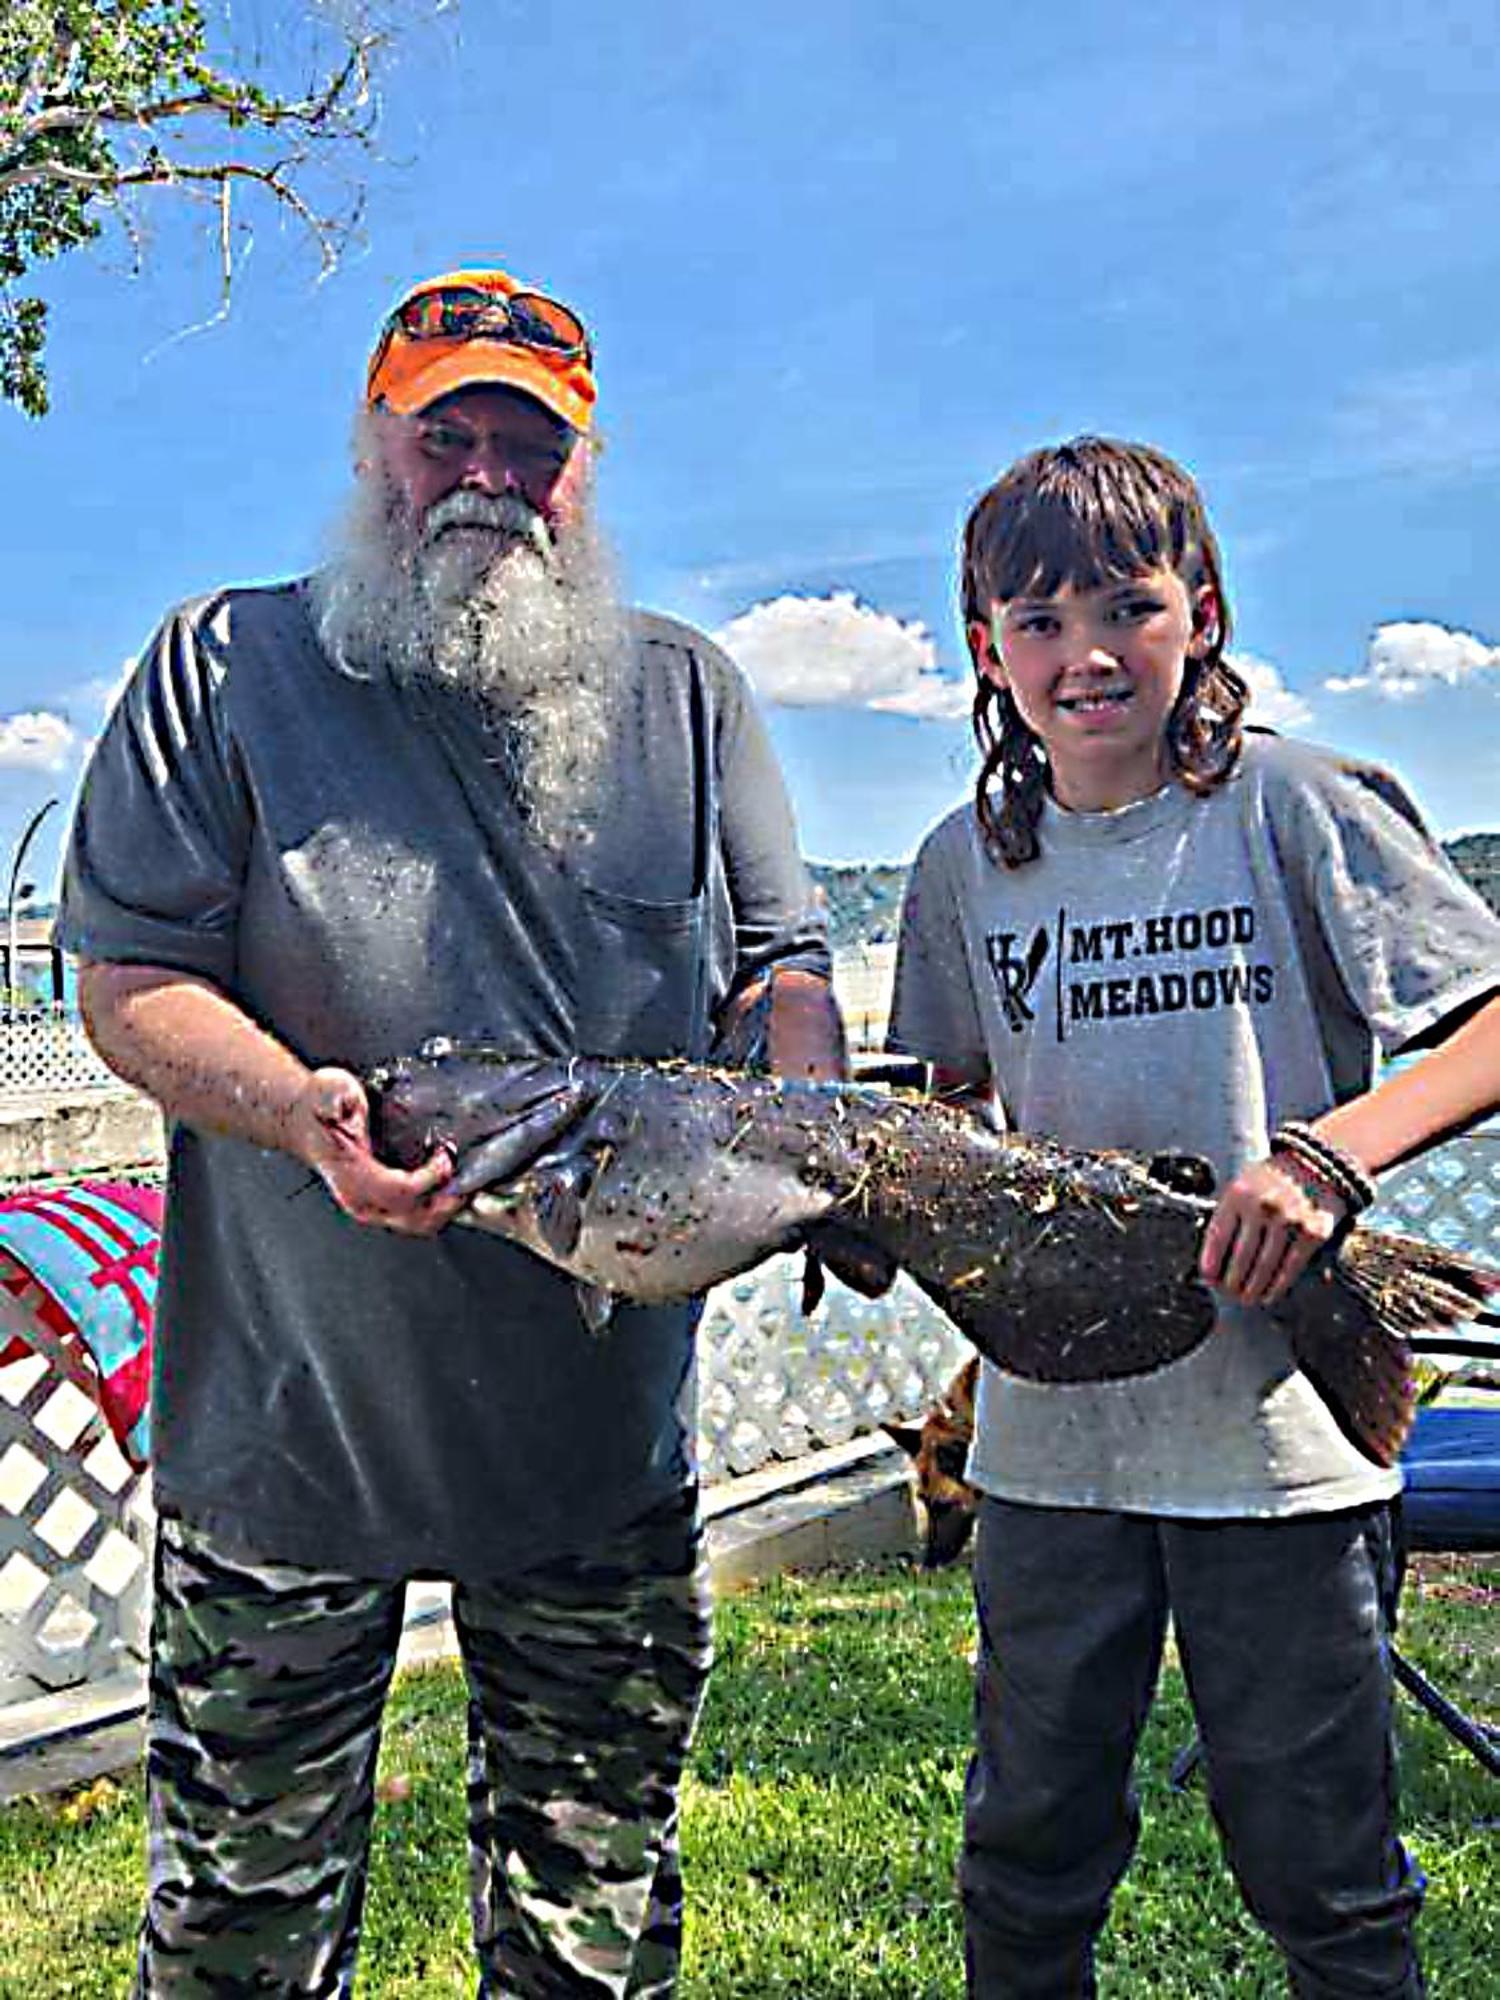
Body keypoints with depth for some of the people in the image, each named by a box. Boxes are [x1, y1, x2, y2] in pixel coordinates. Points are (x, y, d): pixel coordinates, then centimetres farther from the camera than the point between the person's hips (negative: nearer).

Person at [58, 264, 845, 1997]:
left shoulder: (685, 691, 8)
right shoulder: (229, 666, 0)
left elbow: (782, 967, 9)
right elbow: (125, 981, -4)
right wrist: (303, 1111, -22)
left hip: (604, 1429, 2)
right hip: (284, 1418, -1)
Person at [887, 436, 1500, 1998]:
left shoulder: (1290, 802, -7)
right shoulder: (966, 860, 6)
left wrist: (1329, 1154, -24)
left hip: (1281, 1420, -3)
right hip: (1049, 1427, 4)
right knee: (1025, 1854, 17)